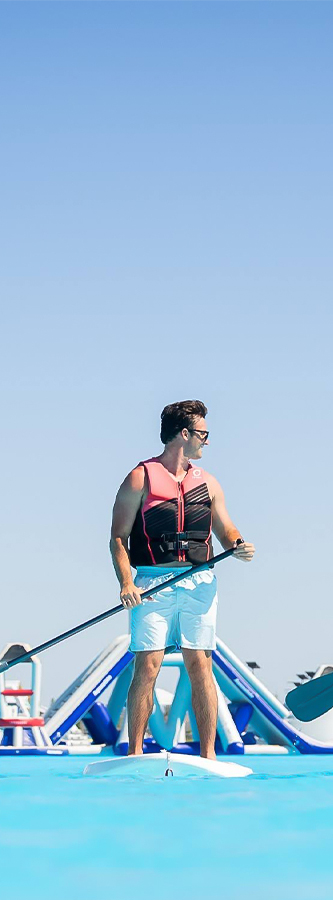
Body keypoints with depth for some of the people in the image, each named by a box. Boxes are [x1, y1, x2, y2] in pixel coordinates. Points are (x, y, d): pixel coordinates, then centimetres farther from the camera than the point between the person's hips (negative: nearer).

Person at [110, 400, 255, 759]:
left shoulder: (208, 483, 16)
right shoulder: (141, 478, 2)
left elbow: (226, 531, 18)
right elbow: (118, 537, -2)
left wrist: (238, 546, -6)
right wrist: (126, 583, -15)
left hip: (199, 584, 4)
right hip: (153, 582, -4)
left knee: (200, 667, 0)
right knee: (147, 667, -7)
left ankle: (208, 753, 3)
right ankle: (134, 753, -1)